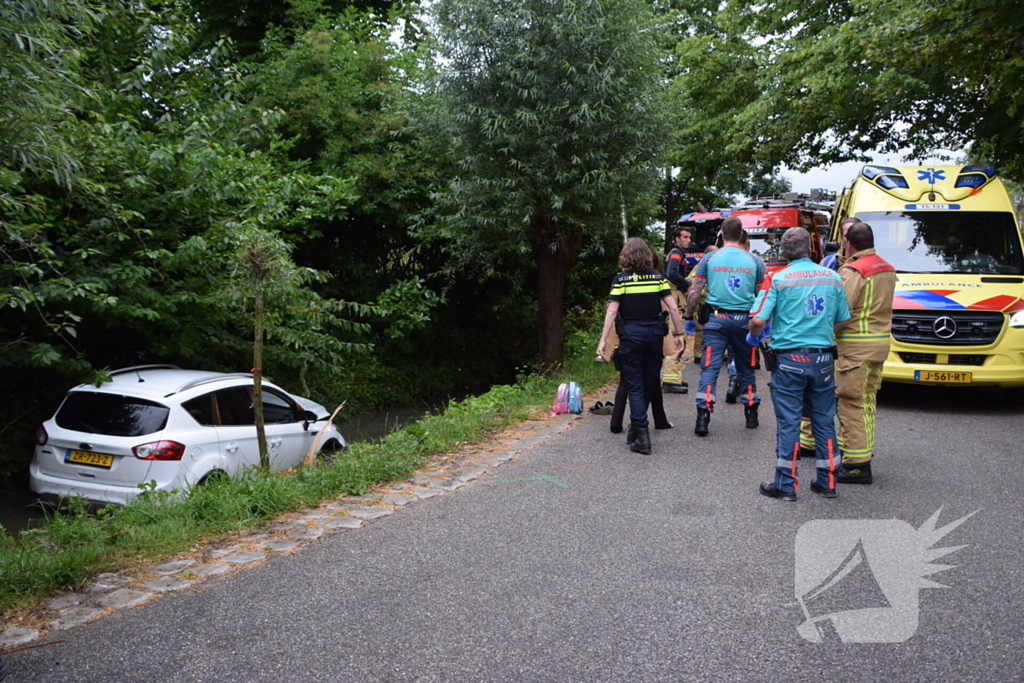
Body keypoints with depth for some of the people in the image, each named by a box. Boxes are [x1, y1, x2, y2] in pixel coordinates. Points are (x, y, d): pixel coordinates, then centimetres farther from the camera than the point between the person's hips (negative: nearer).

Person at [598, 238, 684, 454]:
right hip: (655, 333, 3)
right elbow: (673, 308, 1)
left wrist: (603, 340, -6)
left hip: (631, 333, -3)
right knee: (649, 383, 16)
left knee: (634, 386, 2)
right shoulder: (657, 277, 4)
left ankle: (641, 435, -6)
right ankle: (637, 425, 29)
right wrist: (678, 333, 10)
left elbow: (612, 311, -9)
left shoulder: (621, 279, -4)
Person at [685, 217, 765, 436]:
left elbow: (694, 292, -1)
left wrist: (689, 317, 9)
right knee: (746, 368, 15)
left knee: (710, 368, -2)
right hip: (744, 319, 2)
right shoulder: (754, 261, 4)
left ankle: (703, 416, -10)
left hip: (717, 319, -1)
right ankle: (751, 414, 25)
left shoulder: (710, 258, 0)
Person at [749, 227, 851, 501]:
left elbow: (758, 320, -14)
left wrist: (753, 336, 6)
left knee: (788, 422, 2)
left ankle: (785, 485, 7)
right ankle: (827, 482, 20)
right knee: (824, 420, 12)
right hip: (823, 358, 4)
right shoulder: (832, 277, 4)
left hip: (789, 358, -3)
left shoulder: (777, 279, -9)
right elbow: (843, 320, 10)